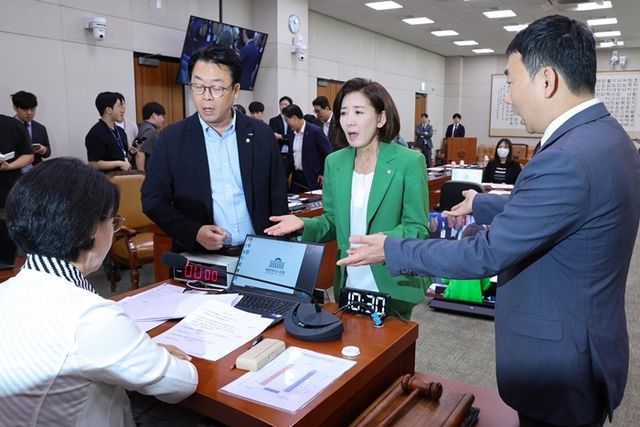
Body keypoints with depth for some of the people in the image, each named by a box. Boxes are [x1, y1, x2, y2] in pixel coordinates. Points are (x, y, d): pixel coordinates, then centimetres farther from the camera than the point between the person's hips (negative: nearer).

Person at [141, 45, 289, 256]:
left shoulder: (262, 134, -2)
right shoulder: (171, 138, -5)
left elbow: (278, 196, 3)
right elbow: (153, 199, -2)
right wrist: (194, 232, -15)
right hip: (199, 258, -1)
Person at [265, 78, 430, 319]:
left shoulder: (409, 162, -11)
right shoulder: (334, 162, 2)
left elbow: (417, 229, -11)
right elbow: (333, 222, 8)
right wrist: (304, 224, -12)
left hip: (393, 287, -3)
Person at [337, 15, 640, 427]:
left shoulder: (566, 159, -30)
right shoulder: (604, 134, 2)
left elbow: (485, 254, -25)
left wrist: (391, 249, -14)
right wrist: (480, 204, 26)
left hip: (560, 360, -9)